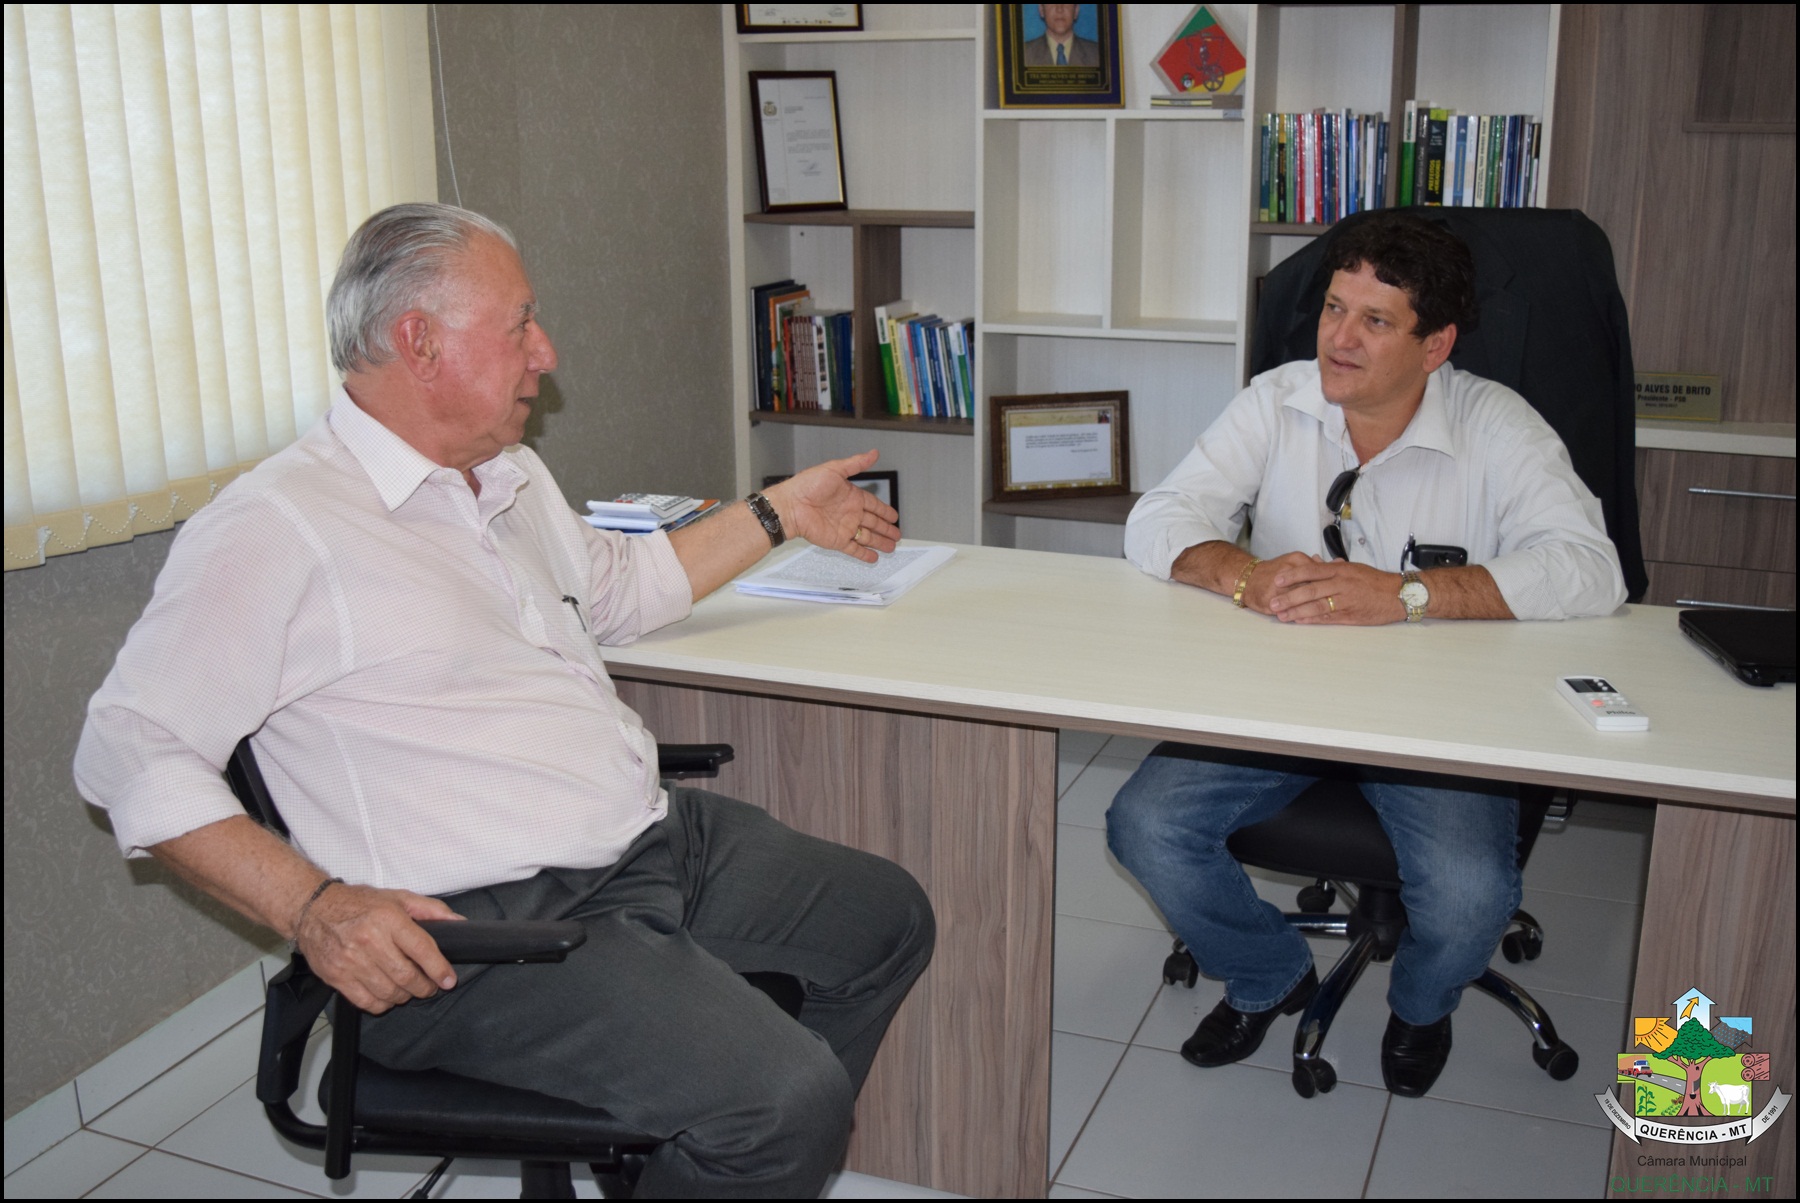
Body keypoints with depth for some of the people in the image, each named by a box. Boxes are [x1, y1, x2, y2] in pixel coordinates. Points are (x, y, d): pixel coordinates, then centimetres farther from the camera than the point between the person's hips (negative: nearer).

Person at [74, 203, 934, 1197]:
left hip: (658, 836, 10)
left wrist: (780, 512, 32)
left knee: (886, 918, 15)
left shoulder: (513, 479, 15)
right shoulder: (277, 527, -14)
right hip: (479, 927, -9)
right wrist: (313, 907, -23)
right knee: (788, 1097, -25)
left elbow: (619, 585, 32)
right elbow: (130, 749, -13)